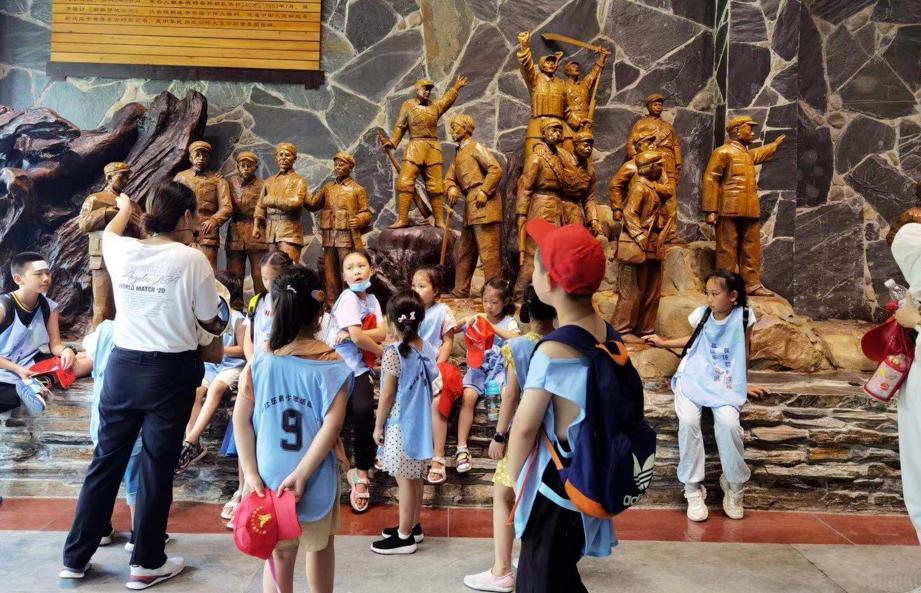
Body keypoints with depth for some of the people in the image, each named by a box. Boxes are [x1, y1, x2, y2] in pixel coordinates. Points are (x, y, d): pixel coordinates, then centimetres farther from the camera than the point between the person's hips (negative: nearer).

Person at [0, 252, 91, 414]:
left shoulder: (49, 307, 2)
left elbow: (55, 344, 3)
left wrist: (66, 350, -20)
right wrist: (17, 369, -21)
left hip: (34, 365, 6)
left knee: (88, 361, -16)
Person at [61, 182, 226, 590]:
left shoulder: (122, 251, -1)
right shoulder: (191, 259, -14)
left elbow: (109, 233, 26)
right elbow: (211, 323, -6)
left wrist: (124, 209, 47)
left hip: (122, 365, 5)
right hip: (171, 372, -4)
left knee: (106, 459, 16)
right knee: (157, 466, 6)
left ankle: (76, 557, 29)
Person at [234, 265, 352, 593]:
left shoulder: (259, 361, -4)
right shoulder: (330, 363, -11)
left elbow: (241, 418, -5)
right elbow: (333, 423, -20)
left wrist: (250, 473, -2)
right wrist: (302, 474, -17)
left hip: (270, 477, 2)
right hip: (317, 479, -1)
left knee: (279, 555, 15)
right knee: (320, 546, 22)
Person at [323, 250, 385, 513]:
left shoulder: (371, 299, 12)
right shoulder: (348, 298, -9)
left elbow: (381, 333, -3)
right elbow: (358, 337, -18)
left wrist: (355, 333, -19)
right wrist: (382, 352, -4)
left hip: (359, 368, 4)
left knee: (363, 412, -18)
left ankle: (361, 472, 0)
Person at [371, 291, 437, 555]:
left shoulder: (394, 353, -19)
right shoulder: (428, 349, 0)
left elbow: (387, 395, -16)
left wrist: (378, 425, -6)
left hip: (400, 424, -7)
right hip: (421, 422, 7)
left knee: (404, 481, 3)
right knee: (415, 478, 18)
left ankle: (404, 537, 14)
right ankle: (413, 526, 32)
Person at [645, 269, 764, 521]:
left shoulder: (743, 316, -4)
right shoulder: (701, 314, 1)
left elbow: (745, 351, 7)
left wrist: (744, 384, 12)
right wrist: (664, 343, 16)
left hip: (726, 382, -1)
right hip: (694, 377, 1)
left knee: (729, 423, -29)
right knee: (688, 421, -27)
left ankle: (735, 486, -2)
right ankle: (693, 490, -13)